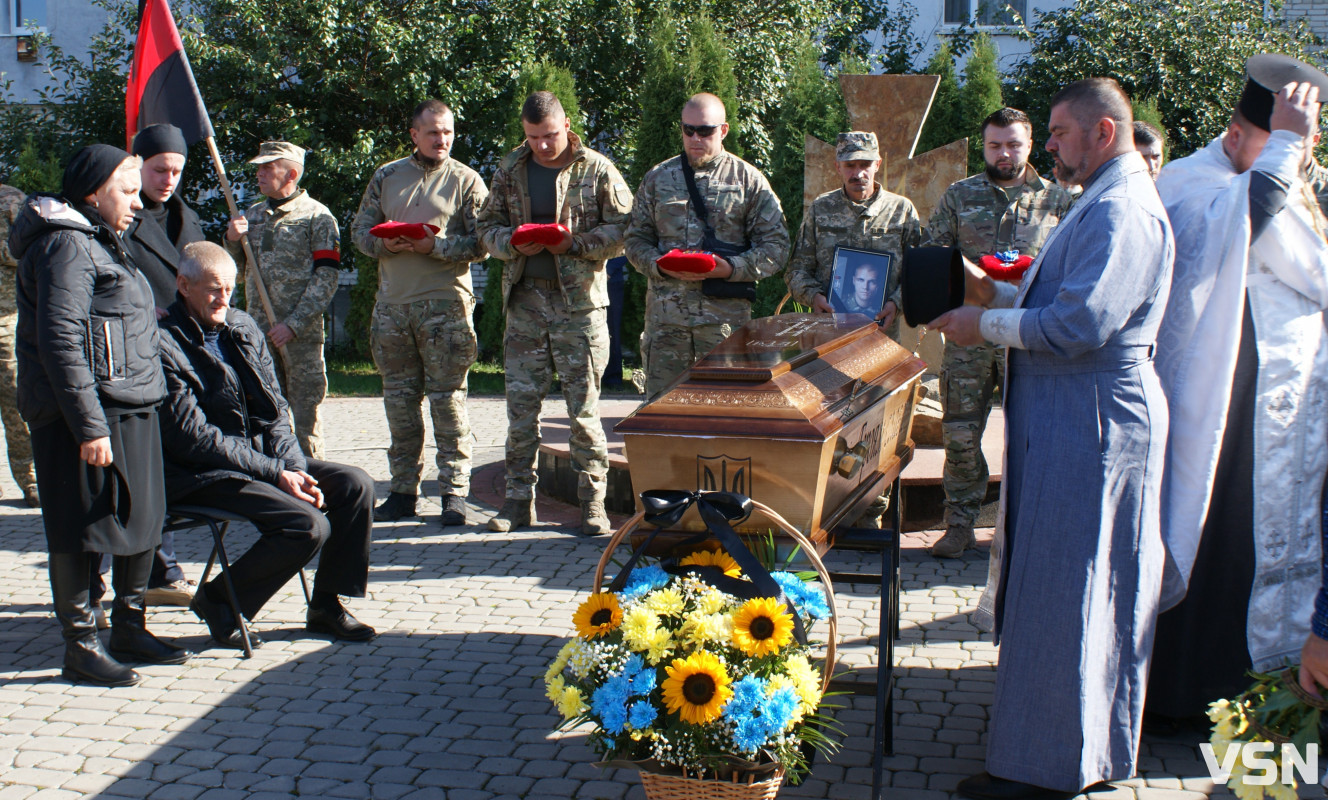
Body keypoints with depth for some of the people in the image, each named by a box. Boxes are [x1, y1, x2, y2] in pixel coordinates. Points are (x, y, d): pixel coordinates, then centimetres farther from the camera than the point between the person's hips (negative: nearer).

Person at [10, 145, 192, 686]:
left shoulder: (100, 243, 20)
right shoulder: (66, 245, -13)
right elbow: (60, 341, -20)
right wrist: (89, 426, -23)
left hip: (131, 412, 10)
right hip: (90, 417, -10)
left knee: (142, 519, 14)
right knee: (82, 530, -1)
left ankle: (129, 628, 26)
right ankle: (79, 646, 8)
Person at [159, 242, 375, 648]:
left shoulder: (243, 327, 10)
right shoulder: (166, 345, -15)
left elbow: (276, 411, 11)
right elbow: (193, 439, -19)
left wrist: (295, 468, -7)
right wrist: (275, 473, -19)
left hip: (263, 456, 8)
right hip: (204, 475, -8)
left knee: (355, 485, -7)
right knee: (308, 524, -24)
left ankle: (326, 605, 6)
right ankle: (218, 600, -2)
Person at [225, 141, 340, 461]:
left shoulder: (317, 216, -2)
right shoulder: (252, 215, 16)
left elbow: (325, 279, -9)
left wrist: (293, 324, -17)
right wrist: (232, 240, -1)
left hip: (301, 332, -5)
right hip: (258, 328, 5)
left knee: (304, 412, -2)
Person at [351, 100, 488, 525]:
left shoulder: (466, 180, 3)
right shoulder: (386, 176, 13)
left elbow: (480, 244, -3)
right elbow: (361, 228, 13)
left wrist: (436, 246, -16)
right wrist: (384, 244, -8)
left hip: (445, 303, -4)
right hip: (392, 303, 4)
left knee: (448, 399, -4)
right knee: (399, 400, 7)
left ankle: (454, 491, 1)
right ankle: (403, 491, 15)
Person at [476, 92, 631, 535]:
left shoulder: (597, 170, 0)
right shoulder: (510, 170, 10)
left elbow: (623, 229, -2)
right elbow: (487, 225, 14)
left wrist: (575, 243, -15)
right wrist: (514, 244, -7)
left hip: (580, 301, -3)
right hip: (525, 299, 3)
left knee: (583, 406, -1)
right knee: (520, 403, 5)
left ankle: (592, 500, 7)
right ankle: (519, 498, 14)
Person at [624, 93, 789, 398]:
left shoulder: (748, 180, 6)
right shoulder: (657, 178, 14)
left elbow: (775, 244, 2)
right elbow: (635, 239, 14)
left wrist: (732, 268, -14)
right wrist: (662, 266, -7)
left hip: (725, 314, -2)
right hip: (665, 315, 2)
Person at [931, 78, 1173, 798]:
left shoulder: (1121, 211, -19)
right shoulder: (1107, 203, 17)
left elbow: (1081, 324, -26)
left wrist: (987, 325, -15)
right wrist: (999, 292, 11)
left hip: (1089, 430, -11)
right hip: (1071, 422, 11)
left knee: (1062, 598, -3)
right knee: (1054, 590, 19)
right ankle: (1038, 719, 32)